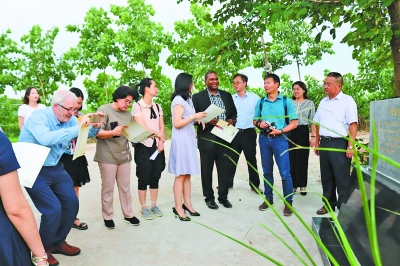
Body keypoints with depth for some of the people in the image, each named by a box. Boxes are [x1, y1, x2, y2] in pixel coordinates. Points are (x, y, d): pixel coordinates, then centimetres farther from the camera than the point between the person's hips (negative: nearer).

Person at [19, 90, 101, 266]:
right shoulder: (38, 117, -21)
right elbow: (45, 139, -41)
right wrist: (77, 128, -40)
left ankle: (58, 242, 27)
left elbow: (88, 133, 10)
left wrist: (95, 126, -13)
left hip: (55, 169, 7)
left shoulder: (69, 119, -2)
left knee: (71, 203, 7)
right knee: (53, 208, -15)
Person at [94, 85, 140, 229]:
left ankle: (128, 214, 23)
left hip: (124, 155, 5)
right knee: (108, 188, 5)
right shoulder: (104, 110, -7)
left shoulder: (127, 114, 11)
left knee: (125, 187, 11)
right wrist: (113, 132, -30)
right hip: (107, 156, -5)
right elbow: (97, 133, -15)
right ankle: (108, 216, 19)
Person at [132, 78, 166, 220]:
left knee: (155, 177, 9)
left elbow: (161, 127, 8)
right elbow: (142, 127, -13)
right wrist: (159, 135, -6)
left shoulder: (157, 106, 11)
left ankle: (154, 205, 21)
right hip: (143, 146, -5)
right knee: (144, 178, 1)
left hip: (157, 146, 5)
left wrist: (161, 141, -8)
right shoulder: (137, 106, -7)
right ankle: (144, 208, 12)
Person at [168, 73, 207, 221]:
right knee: (180, 175, -4)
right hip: (181, 141, -8)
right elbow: (177, 123, -16)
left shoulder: (187, 99, 16)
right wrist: (194, 116, -15)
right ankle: (178, 208, 4)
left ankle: (187, 204, 17)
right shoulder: (178, 100, -10)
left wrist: (198, 119, 5)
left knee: (187, 174, 10)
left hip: (189, 139, 8)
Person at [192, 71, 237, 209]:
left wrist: (232, 120, -5)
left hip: (224, 138, 3)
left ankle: (223, 196, 24)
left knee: (225, 169, 8)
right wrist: (207, 121, -19)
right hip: (207, 139, -3)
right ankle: (209, 197, 23)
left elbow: (234, 112, 16)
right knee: (207, 170, 7)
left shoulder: (227, 95, 11)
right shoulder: (198, 97, 0)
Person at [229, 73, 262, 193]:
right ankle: (228, 183, 22)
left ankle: (255, 185, 19)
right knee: (231, 159, 10)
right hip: (234, 133, 3)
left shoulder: (254, 98, -2)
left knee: (251, 160, 7)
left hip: (248, 133, -2)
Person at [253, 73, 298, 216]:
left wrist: (280, 131, -15)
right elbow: (255, 121, 15)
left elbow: (294, 123, -2)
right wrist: (259, 123, -8)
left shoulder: (286, 101, -2)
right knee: (267, 171, 13)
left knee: (285, 173, -4)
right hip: (264, 139, 4)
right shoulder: (261, 102, 7)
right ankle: (268, 198, 26)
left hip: (280, 139, -3)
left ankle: (288, 202, 9)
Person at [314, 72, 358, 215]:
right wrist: (317, 143, 15)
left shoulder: (347, 100, -7)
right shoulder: (323, 102, 13)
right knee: (326, 176, 14)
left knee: (342, 178, 0)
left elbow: (353, 124, -13)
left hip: (340, 143, -6)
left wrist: (350, 146, -18)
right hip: (324, 143, 6)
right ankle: (329, 203, 27)